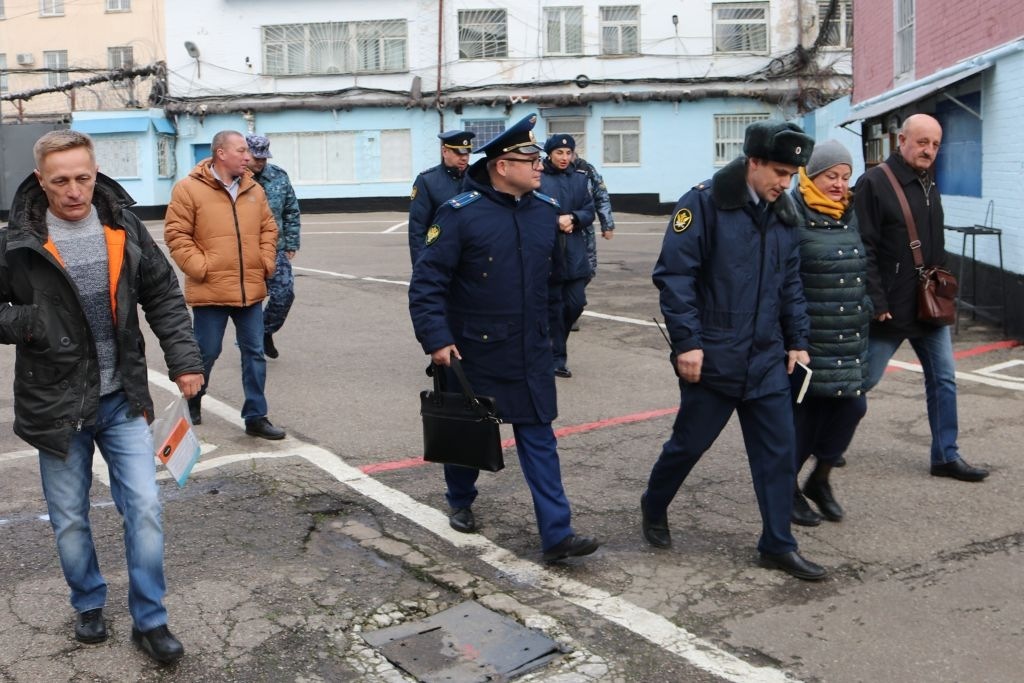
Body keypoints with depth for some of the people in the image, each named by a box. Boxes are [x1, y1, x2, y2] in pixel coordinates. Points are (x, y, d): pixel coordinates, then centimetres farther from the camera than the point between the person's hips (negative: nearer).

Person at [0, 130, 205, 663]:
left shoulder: (123, 228, -3)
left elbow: (164, 296, 6)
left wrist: (184, 359, 0)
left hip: (123, 400, 2)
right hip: (56, 405, -1)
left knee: (144, 507, 1)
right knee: (69, 519, 12)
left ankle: (149, 620, 16)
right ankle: (89, 605, 36)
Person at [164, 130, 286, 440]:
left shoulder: (253, 189, 10)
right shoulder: (189, 188, -6)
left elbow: (268, 228, 17)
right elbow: (176, 234, -8)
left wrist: (266, 263, 5)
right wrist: (200, 268, -13)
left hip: (251, 289, 5)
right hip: (211, 290, -5)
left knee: (254, 353, 7)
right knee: (206, 353, 6)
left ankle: (256, 417, 15)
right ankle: (192, 405, 31)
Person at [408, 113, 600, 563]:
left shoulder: (546, 211, 3)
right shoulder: (460, 213, -14)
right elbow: (426, 282, -14)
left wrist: (546, 326, 19)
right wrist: (437, 340, -19)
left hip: (531, 354, 4)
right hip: (473, 352, -4)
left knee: (539, 437, 2)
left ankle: (556, 534, 3)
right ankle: (461, 503, 41)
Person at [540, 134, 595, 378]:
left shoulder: (580, 178, 10)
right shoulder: (538, 178, -4)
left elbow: (589, 212, 8)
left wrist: (572, 218, -11)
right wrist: (556, 222, -17)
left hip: (575, 251, 4)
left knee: (576, 302, 3)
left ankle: (554, 339, 29)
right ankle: (558, 357, 13)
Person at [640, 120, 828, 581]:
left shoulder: (783, 215, 10)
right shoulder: (705, 203, -12)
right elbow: (674, 275, -15)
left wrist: (797, 341, 12)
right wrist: (687, 342, -18)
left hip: (766, 359, 6)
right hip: (711, 357, -6)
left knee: (778, 449, 5)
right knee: (690, 443, 8)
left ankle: (778, 546, 17)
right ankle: (653, 509, 35)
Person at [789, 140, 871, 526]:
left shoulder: (852, 215, 12)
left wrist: (866, 309, 19)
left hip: (849, 338, 7)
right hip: (807, 335, -7)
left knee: (852, 405, 3)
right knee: (806, 409, 0)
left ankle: (820, 479, 26)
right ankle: (787, 487, 20)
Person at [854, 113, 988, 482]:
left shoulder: (929, 186, 12)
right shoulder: (874, 183, -14)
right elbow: (864, 249, -19)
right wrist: (877, 303, -21)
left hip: (929, 306, 8)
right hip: (889, 309, -8)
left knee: (944, 379, 8)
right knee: (864, 379, 3)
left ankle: (946, 456, 17)